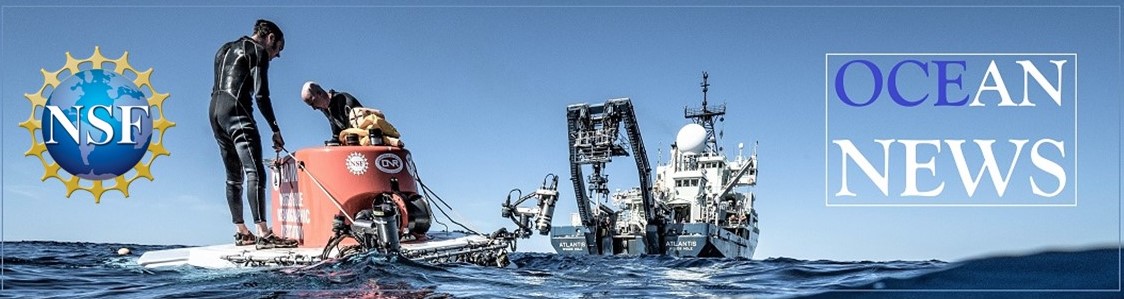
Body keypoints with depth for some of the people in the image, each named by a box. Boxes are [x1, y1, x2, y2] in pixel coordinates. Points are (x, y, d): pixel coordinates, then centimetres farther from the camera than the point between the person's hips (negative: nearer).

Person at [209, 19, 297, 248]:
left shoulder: (225, 49, 26)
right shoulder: (258, 51, 1)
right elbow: (261, 95, -8)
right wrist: (275, 129, -5)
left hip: (215, 112, 9)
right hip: (236, 111, -9)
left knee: (234, 176, 13)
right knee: (255, 173, -16)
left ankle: (241, 232, 14)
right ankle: (263, 234, -26)